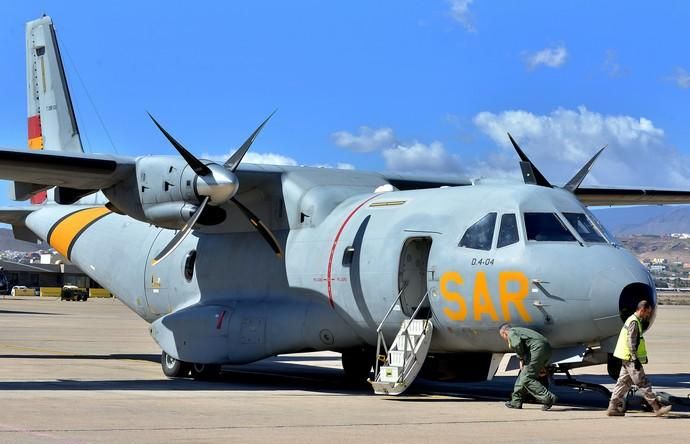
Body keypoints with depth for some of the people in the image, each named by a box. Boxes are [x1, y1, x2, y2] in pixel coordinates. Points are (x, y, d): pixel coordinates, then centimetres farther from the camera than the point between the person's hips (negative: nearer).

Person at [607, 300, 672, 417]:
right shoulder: (634, 322, -16)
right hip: (631, 359, -10)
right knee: (643, 384, -8)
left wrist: (643, 356, 27)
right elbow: (631, 342, -22)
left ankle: (613, 407, 12)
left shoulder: (633, 320, 17)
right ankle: (657, 408, -7)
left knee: (623, 383, 11)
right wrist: (635, 359, -24)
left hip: (628, 359, 10)